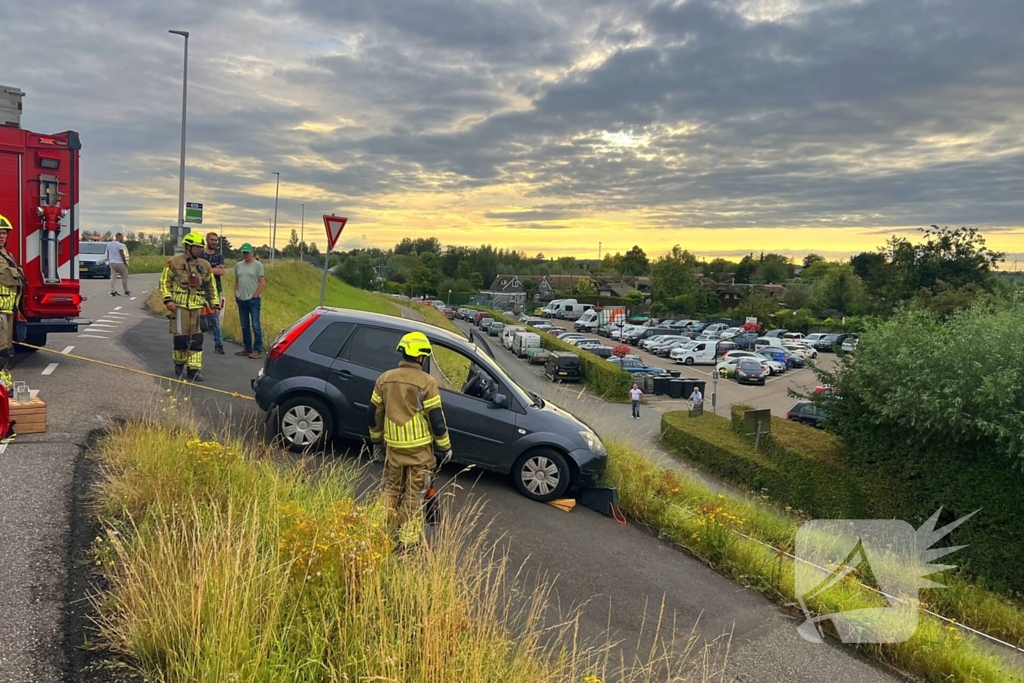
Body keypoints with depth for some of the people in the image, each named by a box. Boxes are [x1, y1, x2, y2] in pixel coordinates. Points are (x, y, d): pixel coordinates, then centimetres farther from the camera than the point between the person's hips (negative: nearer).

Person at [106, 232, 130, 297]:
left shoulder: (109, 244, 10)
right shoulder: (120, 245, -14)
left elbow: (108, 254, 13)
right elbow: (122, 255, -16)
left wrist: (109, 261, 19)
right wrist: (125, 263, -9)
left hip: (112, 263, 6)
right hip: (120, 263, -6)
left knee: (113, 277, 1)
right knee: (124, 278, 6)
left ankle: (113, 291, -9)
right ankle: (126, 291, 12)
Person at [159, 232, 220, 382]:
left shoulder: (205, 265, 9)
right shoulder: (174, 263, -1)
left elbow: (211, 286, 17)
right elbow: (165, 282, 3)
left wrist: (215, 304, 12)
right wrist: (168, 300, -9)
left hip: (198, 307, 3)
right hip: (180, 306, -3)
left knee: (197, 339, 0)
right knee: (180, 338, 2)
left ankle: (194, 369, 5)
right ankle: (179, 365, 23)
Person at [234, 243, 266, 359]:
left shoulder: (258, 265, -4)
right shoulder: (238, 265, 13)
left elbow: (262, 283, -7)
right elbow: (236, 282, 18)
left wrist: (255, 296, -11)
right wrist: (236, 295, 8)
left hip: (253, 300, -6)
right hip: (241, 300, 6)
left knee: (255, 325, -6)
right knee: (244, 326, 11)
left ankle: (257, 350, -3)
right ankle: (247, 348, 20)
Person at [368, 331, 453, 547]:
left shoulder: (385, 379, 1)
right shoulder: (426, 382, -14)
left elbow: (375, 414, 9)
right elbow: (436, 418, -12)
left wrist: (377, 440, 22)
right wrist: (445, 446, 0)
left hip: (393, 446, 4)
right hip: (419, 448, -4)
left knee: (391, 490, 20)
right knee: (414, 495, 6)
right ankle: (408, 539, 11)